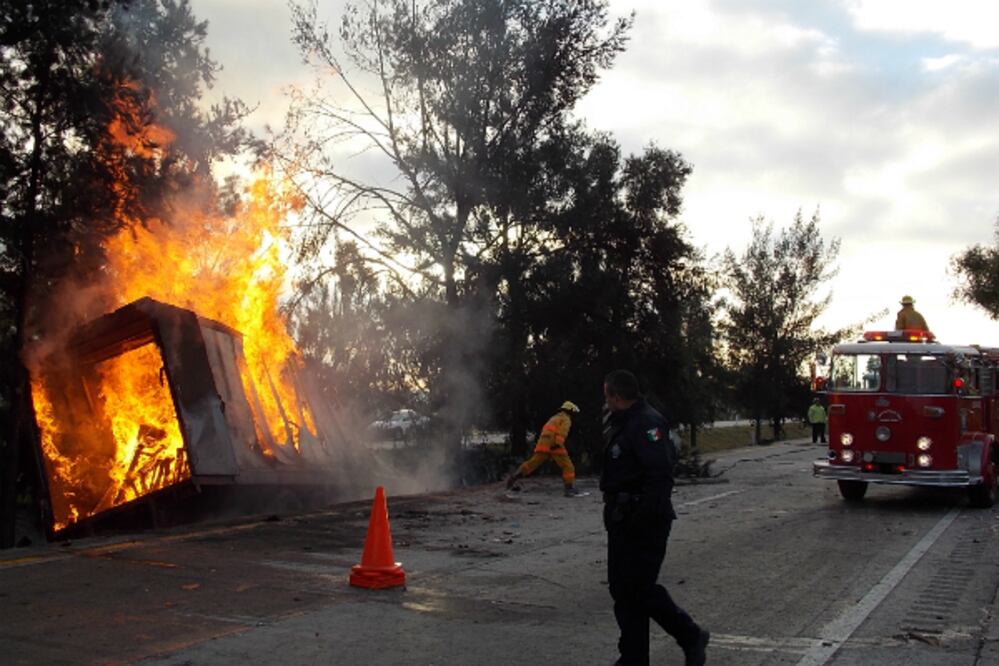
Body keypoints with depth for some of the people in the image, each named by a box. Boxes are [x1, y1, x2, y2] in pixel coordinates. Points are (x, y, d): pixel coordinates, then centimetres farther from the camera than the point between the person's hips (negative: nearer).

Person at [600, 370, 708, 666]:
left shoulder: (646, 424, -17)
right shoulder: (620, 423, 15)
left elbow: (660, 473, -26)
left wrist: (644, 516, -27)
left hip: (644, 522, -10)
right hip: (622, 519, 10)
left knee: (639, 588, -7)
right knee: (622, 589, 10)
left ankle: (691, 637, 12)